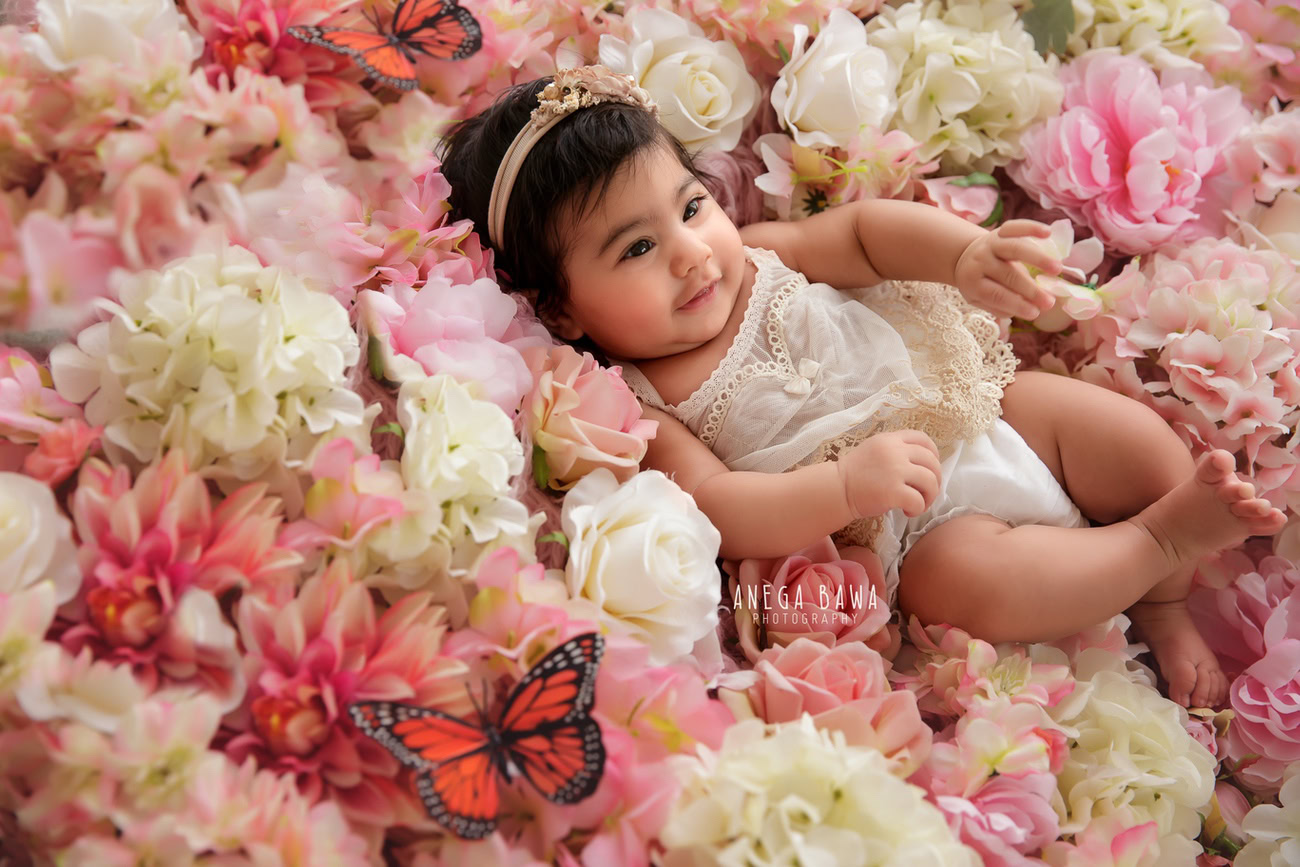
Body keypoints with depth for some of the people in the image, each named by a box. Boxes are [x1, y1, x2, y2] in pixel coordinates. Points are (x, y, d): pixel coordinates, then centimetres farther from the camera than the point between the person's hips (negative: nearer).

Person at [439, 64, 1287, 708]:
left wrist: (965, 252, -17)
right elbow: (714, 510, -23)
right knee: (973, 578, -33)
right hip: (917, 526, -6)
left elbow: (863, 230, 4)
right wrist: (846, 486, -37)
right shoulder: (639, 410, -14)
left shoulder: (750, 253, 2)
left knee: (1140, 435, -3)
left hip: (990, 410, 6)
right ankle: (1161, 541, -7)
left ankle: (1167, 610, 18)